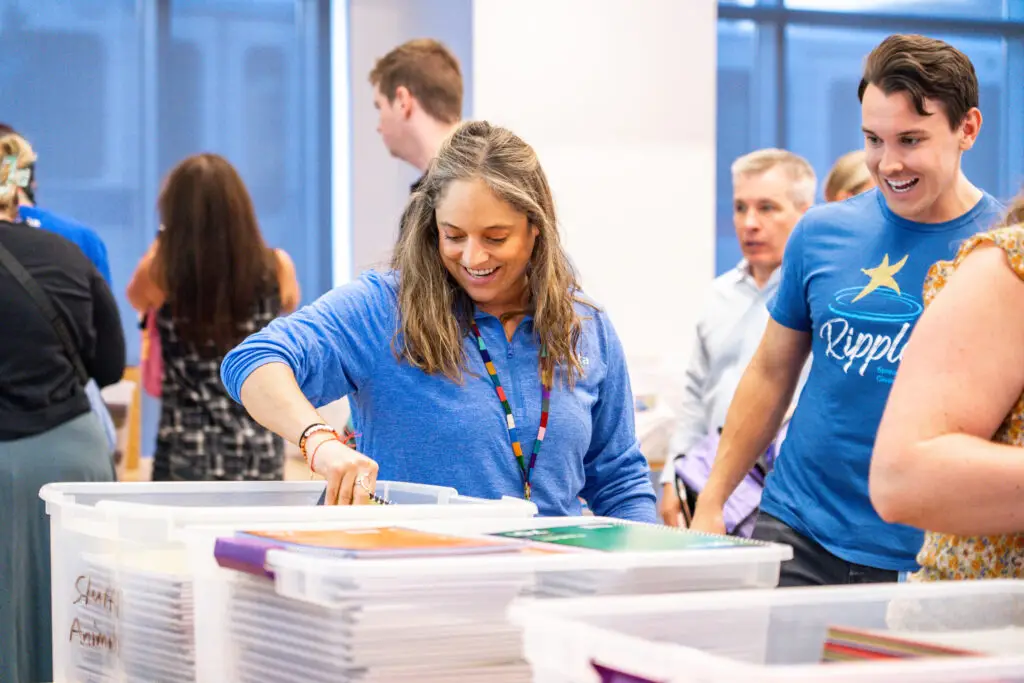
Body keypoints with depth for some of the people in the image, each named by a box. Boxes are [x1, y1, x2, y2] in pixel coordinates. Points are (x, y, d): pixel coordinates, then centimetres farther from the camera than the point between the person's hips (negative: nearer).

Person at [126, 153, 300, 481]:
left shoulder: (160, 273, -10)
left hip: (188, 453, -2)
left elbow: (136, 298, 15)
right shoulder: (276, 268, -6)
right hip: (260, 451, 2)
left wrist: (165, 239, 15)